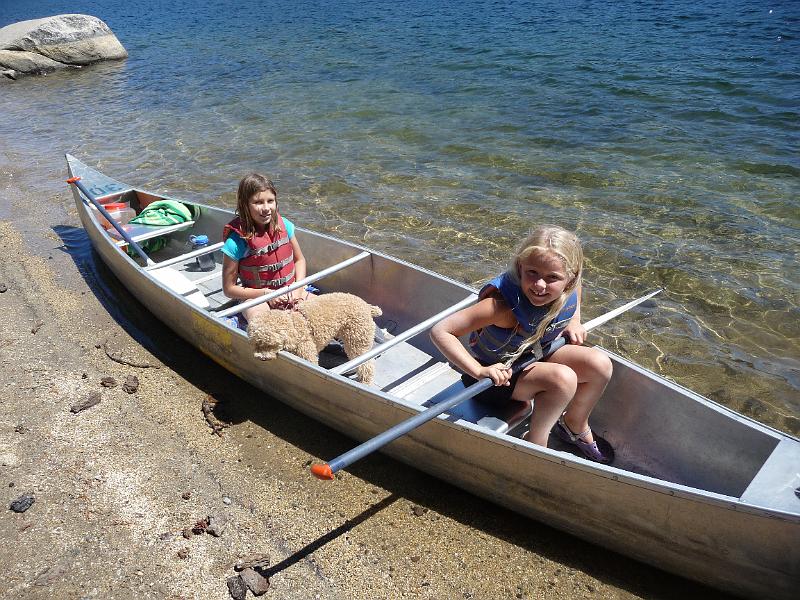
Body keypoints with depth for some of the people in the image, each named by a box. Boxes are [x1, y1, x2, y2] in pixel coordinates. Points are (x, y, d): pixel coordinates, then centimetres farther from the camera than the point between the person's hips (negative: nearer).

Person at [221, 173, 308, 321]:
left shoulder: (284, 226, -3)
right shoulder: (236, 242, -16)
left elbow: (299, 259, 13)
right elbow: (229, 289, -8)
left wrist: (298, 288, -5)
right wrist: (266, 293, -16)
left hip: (289, 292, 5)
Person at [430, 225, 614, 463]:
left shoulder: (569, 290, -16)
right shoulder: (504, 304, -36)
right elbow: (440, 331, -38)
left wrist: (574, 322, 2)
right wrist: (479, 371, -40)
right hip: (498, 373, -7)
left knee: (601, 365, -6)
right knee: (563, 379, -29)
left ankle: (576, 426, 21)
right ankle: (535, 443, -5)